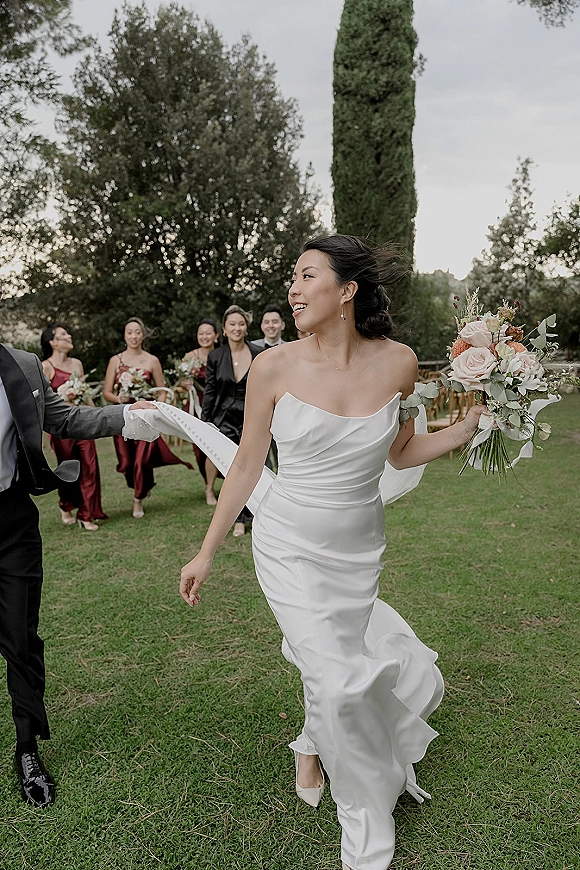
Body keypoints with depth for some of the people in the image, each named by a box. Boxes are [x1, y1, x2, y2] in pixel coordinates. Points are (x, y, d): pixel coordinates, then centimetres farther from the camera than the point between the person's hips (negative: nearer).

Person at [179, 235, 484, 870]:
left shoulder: (396, 362, -7)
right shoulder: (274, 367, -12)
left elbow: (399, 454, 7)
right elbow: (246, 465, -2)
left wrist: (468, 427, -9)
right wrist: (206, 553, 2)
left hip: (359, 549, 3)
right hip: (289, 545, -2)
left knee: (344, 667, 11)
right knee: (340, 681, -4)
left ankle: (313, 743, 51)